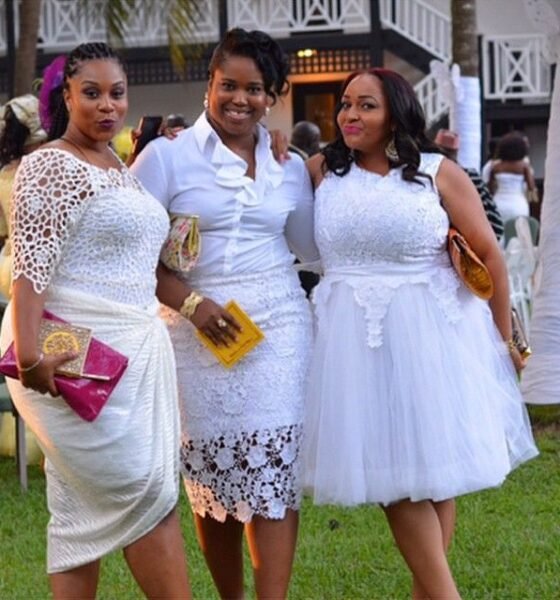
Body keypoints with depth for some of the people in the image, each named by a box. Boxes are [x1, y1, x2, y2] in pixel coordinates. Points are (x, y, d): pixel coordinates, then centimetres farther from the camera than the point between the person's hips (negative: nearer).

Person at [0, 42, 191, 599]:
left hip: (131, 349, 8)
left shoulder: (120, 167, 17)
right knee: (146, 491, -8)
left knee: (84, 509, 8)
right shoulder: (49, 167, -10)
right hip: (79, 356, -8)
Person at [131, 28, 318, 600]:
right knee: (212, 477, 4)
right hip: (200, 332, -2)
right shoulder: (168, 156, -2)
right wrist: (191, 303, -15)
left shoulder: (289, 166, 11)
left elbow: (311, 247, 21)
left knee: (274, 469, -8)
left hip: (278, 327, 2)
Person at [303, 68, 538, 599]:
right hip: (356, 338, 2)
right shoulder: (321, 171, 5)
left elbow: (488, 254, 1)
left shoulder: (439, 173, -2)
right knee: (391, 470, 0)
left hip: (431, 333, -2)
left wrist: (504, 338, 3)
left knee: (433, 463, 4)